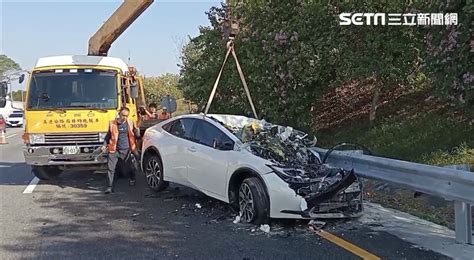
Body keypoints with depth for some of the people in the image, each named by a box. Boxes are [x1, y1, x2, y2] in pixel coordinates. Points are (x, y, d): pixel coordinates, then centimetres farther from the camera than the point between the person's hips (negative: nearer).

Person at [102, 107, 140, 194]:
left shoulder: (130, 123, 0)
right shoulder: (112, 123, 0)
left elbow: (137, 135, 5)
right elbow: (108, 135, 13)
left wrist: (137, 131, -17)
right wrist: (105, 145, 2)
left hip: (126, 150, 0)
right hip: (114, 150, 0)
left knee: (130, 167, 14)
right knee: (110, 168, -8)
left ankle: (132, 179, 44)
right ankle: (110, 186, -1)